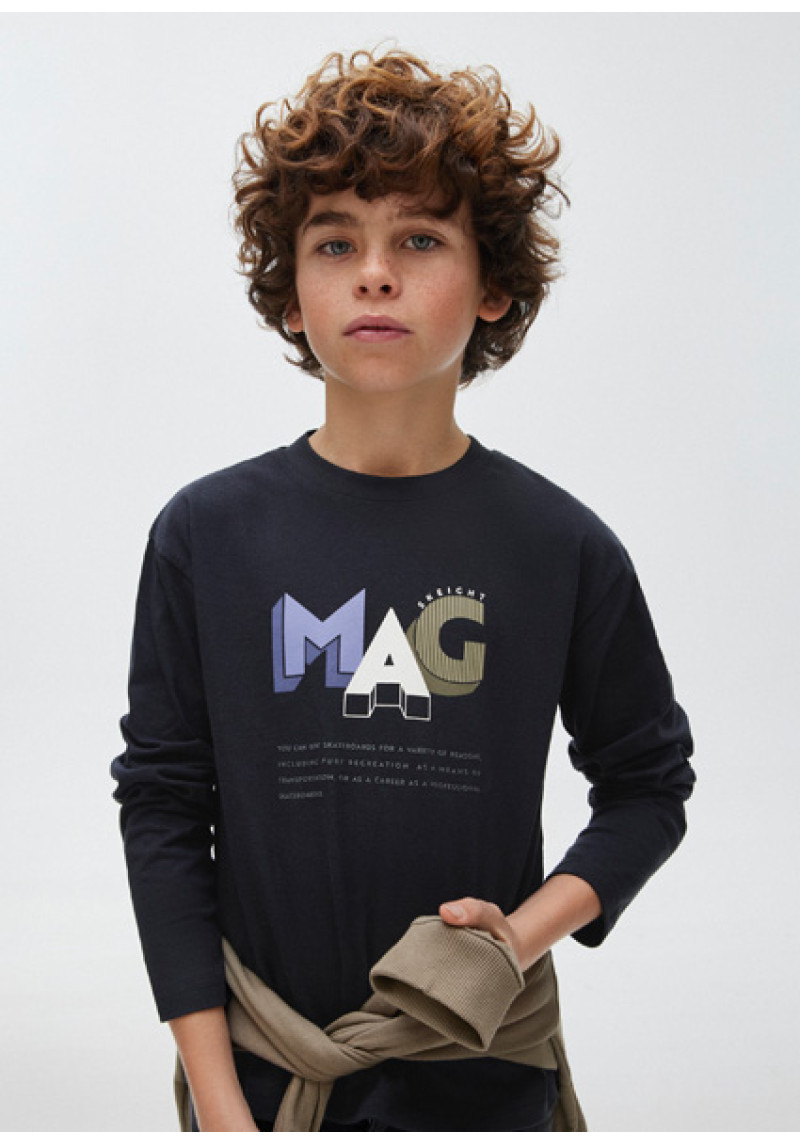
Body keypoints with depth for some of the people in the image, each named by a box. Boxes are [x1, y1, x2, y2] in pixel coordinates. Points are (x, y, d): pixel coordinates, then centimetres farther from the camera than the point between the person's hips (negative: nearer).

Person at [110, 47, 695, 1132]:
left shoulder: (565, 547, -6)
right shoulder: (206, 534, -6)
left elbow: (649, 783, 5)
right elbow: (163, 807, -4)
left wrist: (531, 930, -11)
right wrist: (218, 1104, -7)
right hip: (263, 1068, 1)